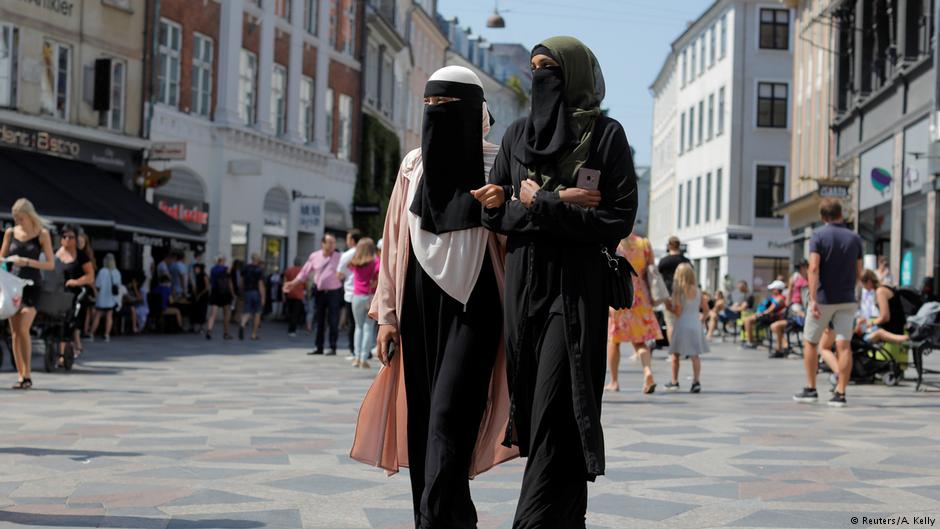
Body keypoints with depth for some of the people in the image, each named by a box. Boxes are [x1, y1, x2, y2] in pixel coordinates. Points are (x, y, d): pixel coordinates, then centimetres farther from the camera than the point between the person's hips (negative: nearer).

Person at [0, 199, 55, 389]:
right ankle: (20, 376, 7)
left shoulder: (42, 234, -2)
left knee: (23, 329, -17)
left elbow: (50, 264, -4)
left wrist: (27, 262, -17)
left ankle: (27, 375, -9)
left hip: (32, 286, -4)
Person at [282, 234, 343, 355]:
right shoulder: (314, 256, 5)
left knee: (333, 321, -5)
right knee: (319, 321, 9)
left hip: (334, 292, -3)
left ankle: (333, 348, 2)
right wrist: (293, 283, 4)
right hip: (320, 293, 3)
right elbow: (305, 272, 11)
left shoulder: (339, 257, -2)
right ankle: (319, 348, 16)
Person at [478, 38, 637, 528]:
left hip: (576, 288, -5)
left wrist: (538, 205, -12)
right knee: (532, 404, 6)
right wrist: (560, 204, -8)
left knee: (556, 414, -10)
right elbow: (492, 211, 6)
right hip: (523, 285, 5)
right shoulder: (517, 134, 12)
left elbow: (619, 220, -9)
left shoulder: (605, 135, -2)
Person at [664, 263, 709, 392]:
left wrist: (669, 307, 2)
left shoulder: (678, 291, -10)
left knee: (675, 354, 12)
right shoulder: (697, 291, 4)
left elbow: (677, 311, -15)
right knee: (695, 355, -1)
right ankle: (696, 381, -15)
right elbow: (706, 309, 8)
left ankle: (674, 382, 21)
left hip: (681, 325, -3)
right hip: (696, 325, 3)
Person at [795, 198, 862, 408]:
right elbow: (858, 273, 10)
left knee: (810, 342, 12)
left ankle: (811, 389, 14)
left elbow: (814, 268, -18)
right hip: (847, 300, 3)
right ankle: (840, 393, -6)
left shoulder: (818, 236, -7)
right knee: (844, 345, -2)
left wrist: (813, 299, -22)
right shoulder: (854, 238, 5)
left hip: (824, 298, -3)